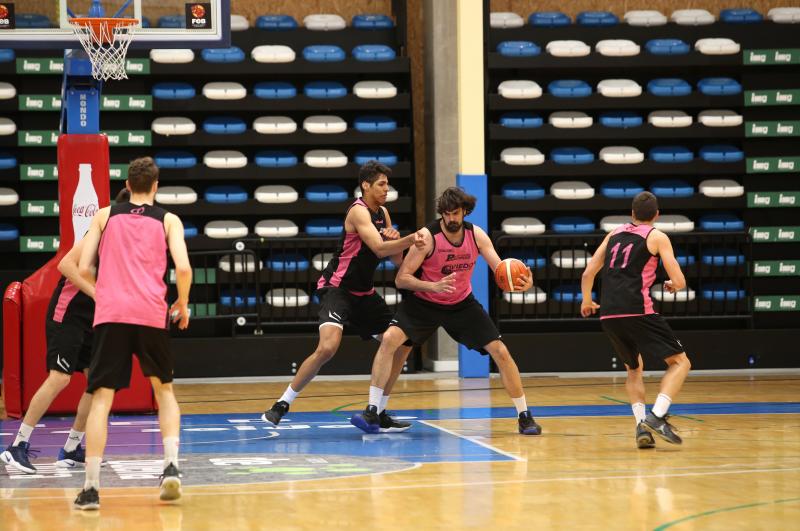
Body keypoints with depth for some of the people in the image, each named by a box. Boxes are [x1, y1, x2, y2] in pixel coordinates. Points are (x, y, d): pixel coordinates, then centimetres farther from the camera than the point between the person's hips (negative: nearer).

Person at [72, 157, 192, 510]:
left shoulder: (105, 215, 15)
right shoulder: (168, 220, 13)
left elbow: (84, 269, 9)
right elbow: (183, 268, -2)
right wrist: (182, 305, 15)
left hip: (110, 313, 0)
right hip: (152, 314, 0)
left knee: (101, 398, -1)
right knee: (164, 390, 20)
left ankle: (91, 487, -10)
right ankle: (171, 466, 3)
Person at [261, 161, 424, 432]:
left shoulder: (383, 213, 11)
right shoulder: (359, 211, -16)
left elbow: (396, 259, 13)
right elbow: (379, 248, -29)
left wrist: (395, 239, -6)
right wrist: (411, 239, -36)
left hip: (364, 293, 9)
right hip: (338, 288, -9)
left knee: (402, 344, 6)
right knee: (328, 347, -28)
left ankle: (378, 413, 13)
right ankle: (281, 405, -14)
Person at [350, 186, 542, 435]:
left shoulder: (476, 235, -12)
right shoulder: (427, 237, -23)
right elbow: (401, 279, -24)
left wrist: (520, 282, -37)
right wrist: (434, 286, -41)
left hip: (462, 303, 3)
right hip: (423, 302, -3)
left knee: (501, 352, -6)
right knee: (389, 339, -25)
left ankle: (524, 416, 9)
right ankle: (372, 413, -20)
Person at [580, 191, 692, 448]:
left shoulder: (614, 234, 20)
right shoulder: (657, 237, 6)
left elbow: (588, 274, 21)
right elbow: (680, 281, -1)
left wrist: (586, 302, 39)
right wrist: (672, 285, 23)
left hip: (608, 315, 6)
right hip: (637, 310, -6)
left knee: (634, 369, 25)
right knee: (680, 362, 2)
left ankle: (642, 426, 7)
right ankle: (656, 416, -17)